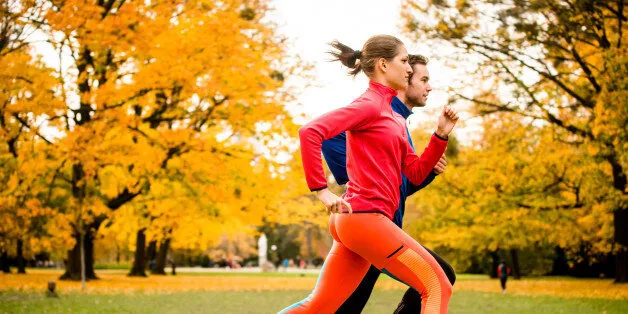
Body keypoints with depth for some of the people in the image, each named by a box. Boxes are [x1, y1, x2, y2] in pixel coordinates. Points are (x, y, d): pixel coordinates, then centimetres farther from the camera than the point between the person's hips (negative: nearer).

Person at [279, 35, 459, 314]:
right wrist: (321, 191, -20)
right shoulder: (368, 104, -7)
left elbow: (416, 173, 18)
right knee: (437, 286, -5)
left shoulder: (393, 116, 21)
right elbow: (310, 132, -20)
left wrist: (441, 135, 7)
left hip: (354, 220, 9)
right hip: (365, 215, -9)